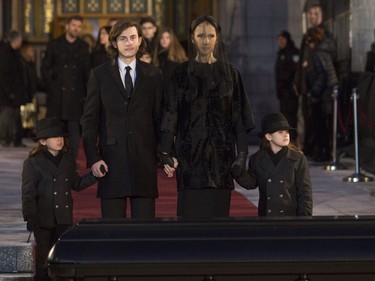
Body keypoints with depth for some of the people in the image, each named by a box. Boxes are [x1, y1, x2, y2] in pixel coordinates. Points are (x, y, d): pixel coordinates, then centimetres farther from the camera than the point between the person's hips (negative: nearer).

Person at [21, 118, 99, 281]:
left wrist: (95, 174, 10)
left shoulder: (67, 161, 10)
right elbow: (28, 194, -8)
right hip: (43, 219, -4)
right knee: (43, 256, 3)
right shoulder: (33, 163, -6)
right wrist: (30, 218, -14)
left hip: (64, 218, 5)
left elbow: (77, 184, 23)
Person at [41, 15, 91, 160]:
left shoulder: (83, 47, 9)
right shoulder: (54, 44, 6)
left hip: (76, 95, 1)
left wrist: (85, 92, -1)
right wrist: (51, 87, -1)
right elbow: (45, 68, 7)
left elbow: (87, 71, 8)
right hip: (57, 94, -1)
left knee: (74, 130, 0)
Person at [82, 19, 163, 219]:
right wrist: (92, 157, -6)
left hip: (144, 160, 1)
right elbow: (90, 119, 4)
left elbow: (160, 118, 10)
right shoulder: (99, 75, 6)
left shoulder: (153, 75, 9)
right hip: (111, 161, -1)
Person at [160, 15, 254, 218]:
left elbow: (239, 118, 5)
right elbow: (170, 114, -1)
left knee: (218, 211, 1)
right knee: (191, 211, -4)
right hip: (190, 153, -1)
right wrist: (166, 154, -11)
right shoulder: (181, 73, 3)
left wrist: (242, 155, -3)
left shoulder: (230, 74, 6)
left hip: (221, 154, 1)